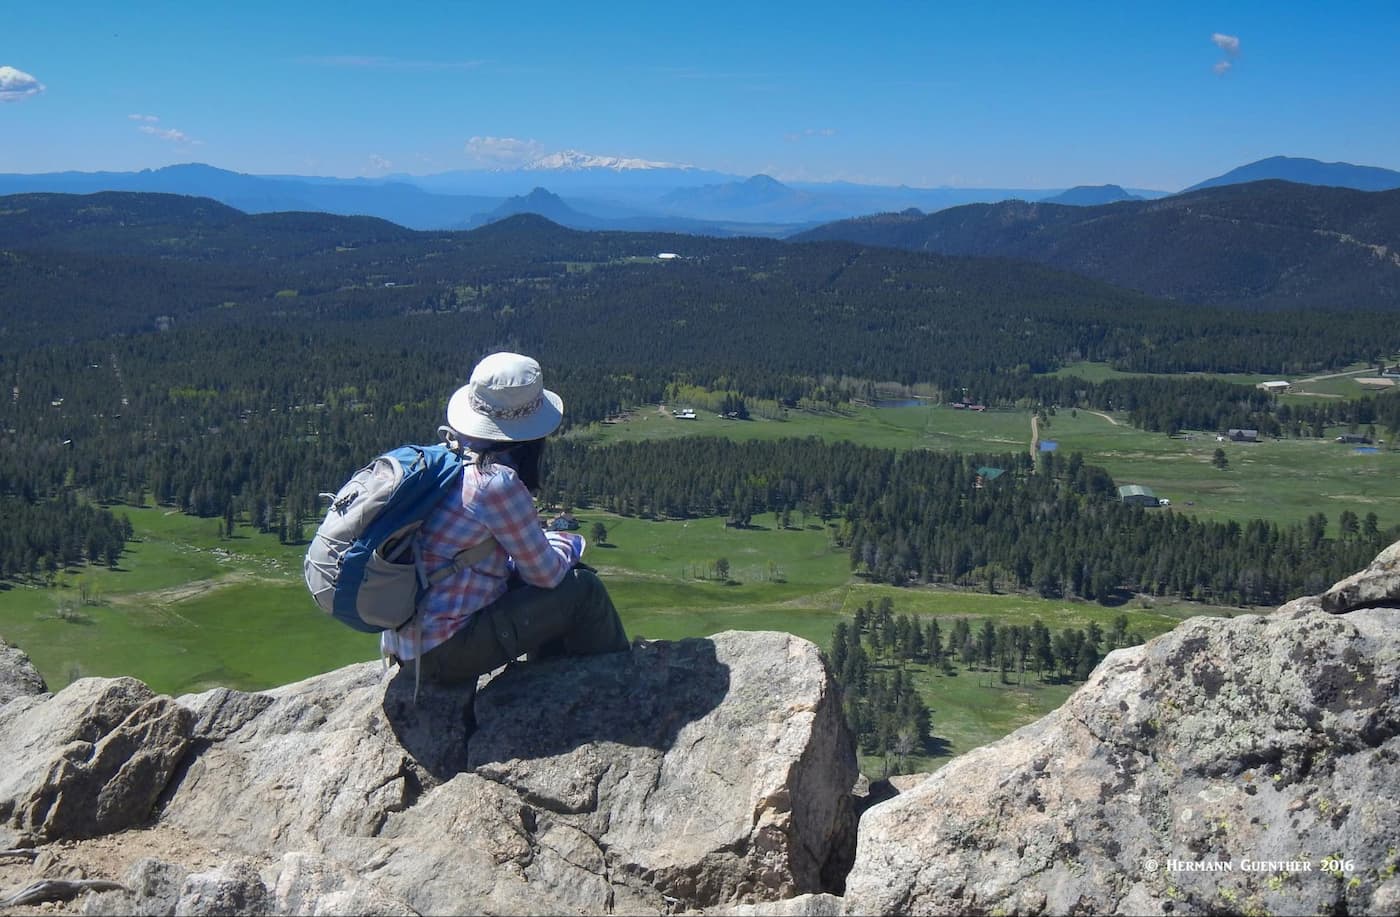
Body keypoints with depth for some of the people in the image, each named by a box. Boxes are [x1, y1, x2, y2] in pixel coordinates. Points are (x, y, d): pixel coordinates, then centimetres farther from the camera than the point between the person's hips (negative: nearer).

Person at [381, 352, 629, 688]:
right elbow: (545, 573, -10)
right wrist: (568, 544, 10)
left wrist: (547, 538, 11)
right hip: (443, 654, -9)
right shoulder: (497, 483, -21)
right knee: (583, 589, -3)